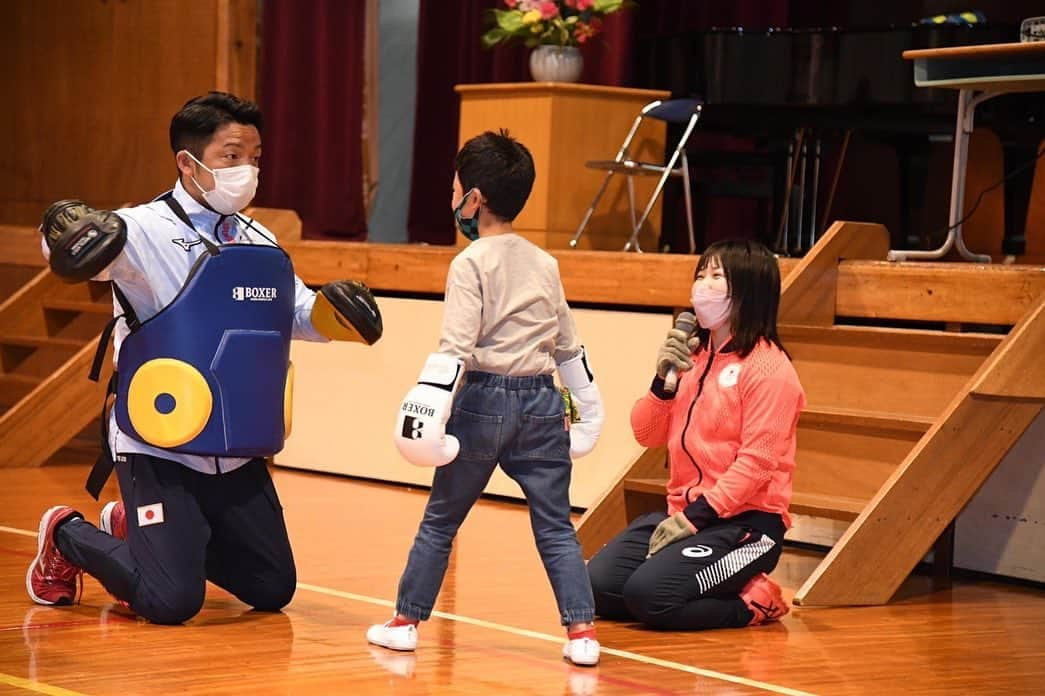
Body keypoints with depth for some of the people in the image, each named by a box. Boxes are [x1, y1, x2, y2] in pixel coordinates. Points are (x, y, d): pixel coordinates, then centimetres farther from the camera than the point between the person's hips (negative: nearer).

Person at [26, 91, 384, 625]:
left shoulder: (259, 242, 9)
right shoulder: (145, 231, -13)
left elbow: (297, 314, 20)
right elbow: (77, 247, -28)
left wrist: (333, 311, -1)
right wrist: (70, 236, -51)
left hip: (238, 456, 7)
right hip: (160, 451, -7)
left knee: (273, 591, 11)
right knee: (171, 602, -15)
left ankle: (131, 528, 30)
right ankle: (68, 536, 15)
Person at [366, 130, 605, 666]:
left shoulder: (470, 265, -7)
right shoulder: (545, 265, 10)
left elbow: (456, 347, -17)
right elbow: (568, 347, 18)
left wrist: (431, 405, -21)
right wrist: (587, 406, 27)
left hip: (482, 400, -4)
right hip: (541, 403, 4)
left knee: (441, 519, 9)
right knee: (555, 525, 6)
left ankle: (405, 621, 16)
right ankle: (581, 631, -3)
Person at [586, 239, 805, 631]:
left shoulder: (768, 367, -10)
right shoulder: (693, 356, 11)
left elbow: (756, 461, -17)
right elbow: (647, 436, 11)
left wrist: (695, 518, -20)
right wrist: (663, 379, -7)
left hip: (746, 521, -7)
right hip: (681, 511, 7)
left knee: (648, 594, -26)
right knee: (598, 585, -9)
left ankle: (749, 603, -2)